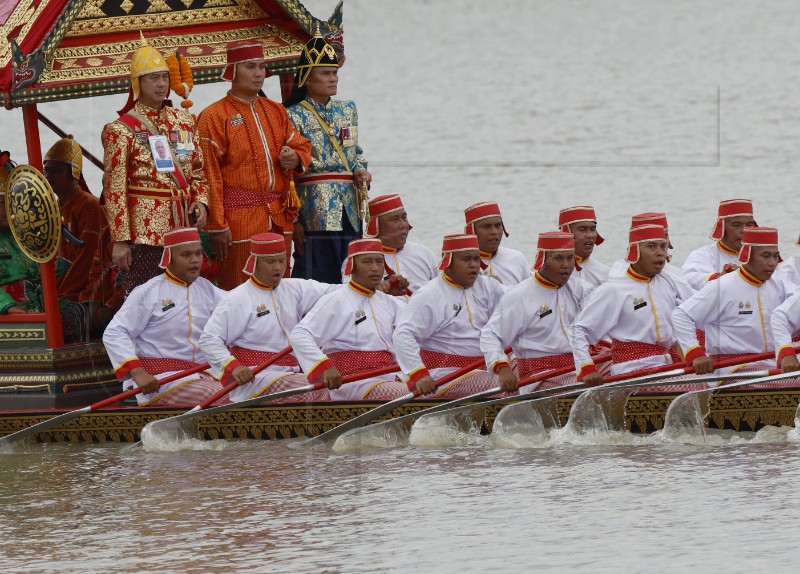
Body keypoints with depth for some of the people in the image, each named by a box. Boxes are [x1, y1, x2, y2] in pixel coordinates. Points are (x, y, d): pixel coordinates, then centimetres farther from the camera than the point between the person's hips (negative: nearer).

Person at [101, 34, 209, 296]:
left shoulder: (183, 120, 13)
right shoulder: (121, 129, -4)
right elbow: (114, 188, -7)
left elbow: (198, 170, 20)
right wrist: (120, 240, -12)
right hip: (144, 231, -5)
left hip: (183, 226, 5)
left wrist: (200, 202, 0)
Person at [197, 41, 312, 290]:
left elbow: (302, 147, 23)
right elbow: (210, 176, -9)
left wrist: (296, 159, -3)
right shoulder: (214, 117, -5)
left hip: (279, 220, 6)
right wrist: (218, 227, -14)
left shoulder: (276, 111, 15)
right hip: (240, 221, -6)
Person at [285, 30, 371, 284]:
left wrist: (360, 171, 2)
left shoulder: (347, 110, 15)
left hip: (349, 211, 6)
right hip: (315, 212, -6)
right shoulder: (294, 116, -4)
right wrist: (294, 221, -12)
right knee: (318, 280, -8)